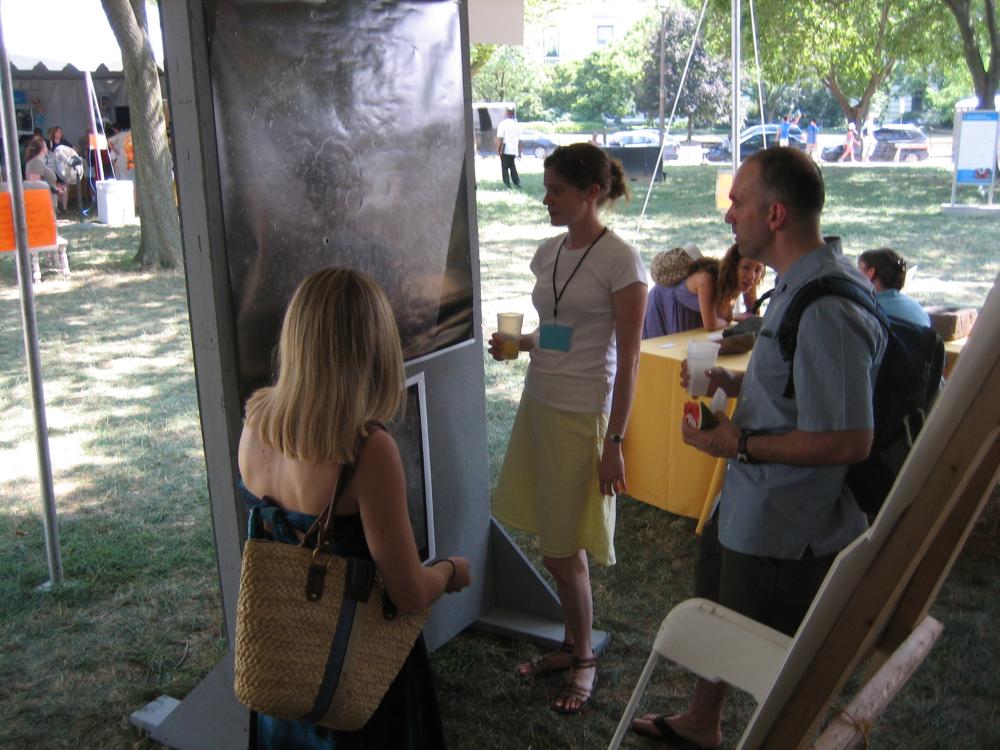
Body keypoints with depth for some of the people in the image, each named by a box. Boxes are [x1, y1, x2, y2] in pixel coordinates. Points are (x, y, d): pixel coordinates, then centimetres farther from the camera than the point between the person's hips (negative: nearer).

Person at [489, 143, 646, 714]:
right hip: (539, 404, 7)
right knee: (555, 546, 12)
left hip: (583, 415, -7)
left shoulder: (620, 260, -12)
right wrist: (516, 344, 0)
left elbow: (628, 357, -13)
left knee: (565, 552, 1)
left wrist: (614, 442, -15)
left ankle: (584, 662, 22)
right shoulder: (549, 252, 10)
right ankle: (573, 648, 30)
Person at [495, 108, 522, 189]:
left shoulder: (503, 124, -8)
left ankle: (507, 184, -5)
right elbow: (520, 139, 10)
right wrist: (519, 151, 17)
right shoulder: (517, 125, 8)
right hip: (514, 150, 5)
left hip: (505, 150, -5)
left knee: (505, 167, 1)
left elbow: (499, 138, -14)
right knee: (512, 166, 17)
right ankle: (517, 183, 13)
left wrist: (498, 148, -6)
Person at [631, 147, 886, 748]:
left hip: (786, 528, -11)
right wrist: (733, 383, 2)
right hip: (747, 505, 11)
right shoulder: (802, 282, 4)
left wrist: (742, 445, -22)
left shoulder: (827, 310, -29)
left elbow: (850, 439, -31)